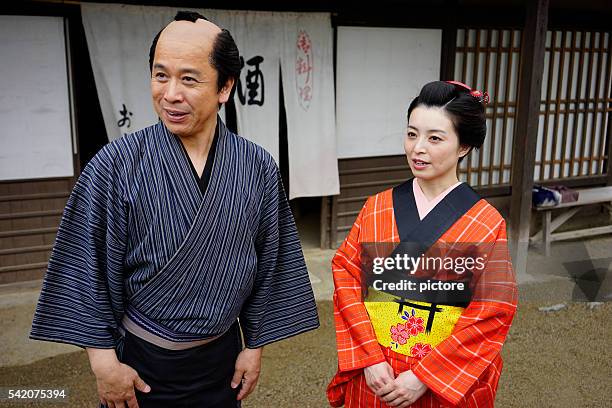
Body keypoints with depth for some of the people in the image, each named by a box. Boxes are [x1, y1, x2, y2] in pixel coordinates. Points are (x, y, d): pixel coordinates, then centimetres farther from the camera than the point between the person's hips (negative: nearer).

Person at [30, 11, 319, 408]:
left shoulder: (258, 168, -8)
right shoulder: (115, 166, -15)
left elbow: (269, 264, 0)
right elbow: (90, 269, -9)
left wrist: (255, 346, 4)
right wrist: (104, 361, -8)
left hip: (223, 357, 2)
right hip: (140, 363, -2)